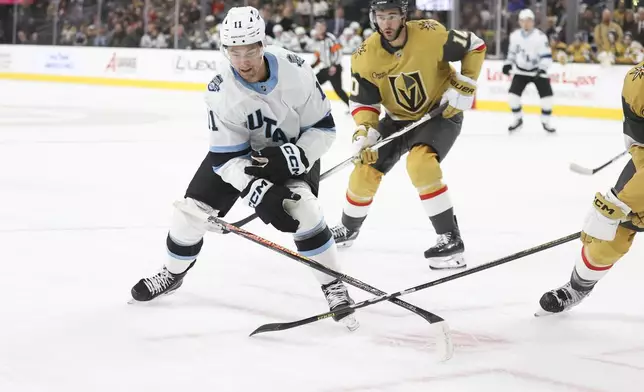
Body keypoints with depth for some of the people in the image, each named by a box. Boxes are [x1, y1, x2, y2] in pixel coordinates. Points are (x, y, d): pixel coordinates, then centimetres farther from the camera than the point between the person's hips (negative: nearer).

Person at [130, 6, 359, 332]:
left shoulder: (295, 70, -30)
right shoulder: (221, 92, -28)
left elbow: (322, 128, -18)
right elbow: (226, 157, -27)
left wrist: (295, 156, -35)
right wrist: (257, 190, -43)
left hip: (295, 149, -2)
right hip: (238, 151, 2)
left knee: (302, 208, -28)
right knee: (192, 208, -2)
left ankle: (334, 288, -13)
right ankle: (173, 274, 28)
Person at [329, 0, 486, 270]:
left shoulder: (431, 35, -26)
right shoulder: (365, 57, -16)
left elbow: (474, 46, -11)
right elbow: (363, 101, -8)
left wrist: (465, 86, -17)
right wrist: (363, 132, -25)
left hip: (442, 113, -5)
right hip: (398, 119, 5)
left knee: (420, 162, -31)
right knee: (366, 169, 3)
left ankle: (450, 238, -25)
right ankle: (349, 228, 33)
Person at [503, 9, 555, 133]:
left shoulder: (540, 36, -19)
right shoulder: (515, 35, -4)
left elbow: (547, 56, -21)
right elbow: (512, 51, 13)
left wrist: (542, 69, -34)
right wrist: (508, 63, 1)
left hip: (538, 71, -3)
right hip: (521, 71, 3)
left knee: (547, 95, -12)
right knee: (513, 94, -10)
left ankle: (545, 122, 6)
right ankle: (518, 120, 10)